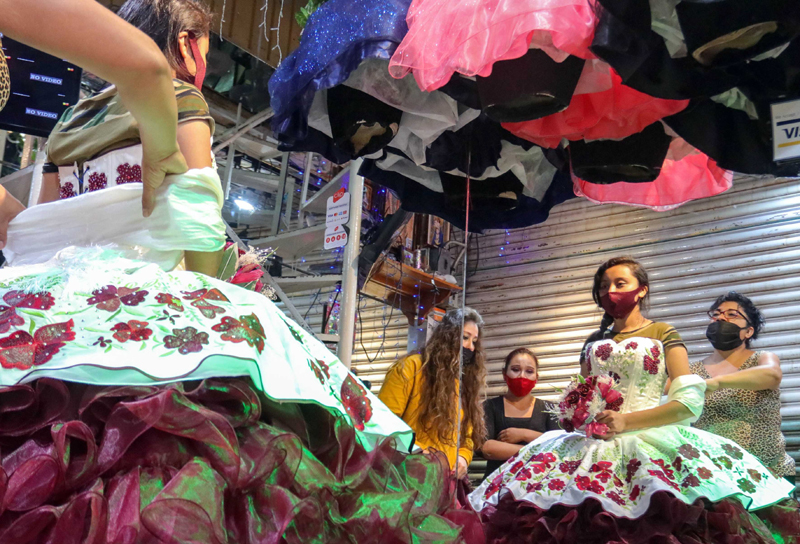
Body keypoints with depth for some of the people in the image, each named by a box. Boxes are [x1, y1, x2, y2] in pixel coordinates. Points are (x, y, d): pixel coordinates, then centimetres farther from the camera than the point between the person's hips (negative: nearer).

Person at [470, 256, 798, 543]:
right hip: (595, 439, 5)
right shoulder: (595, 341, 22)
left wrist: (627, 421, -14)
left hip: (649, 436, -4)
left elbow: (690, 401, -4)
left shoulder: (662, 334, 7)